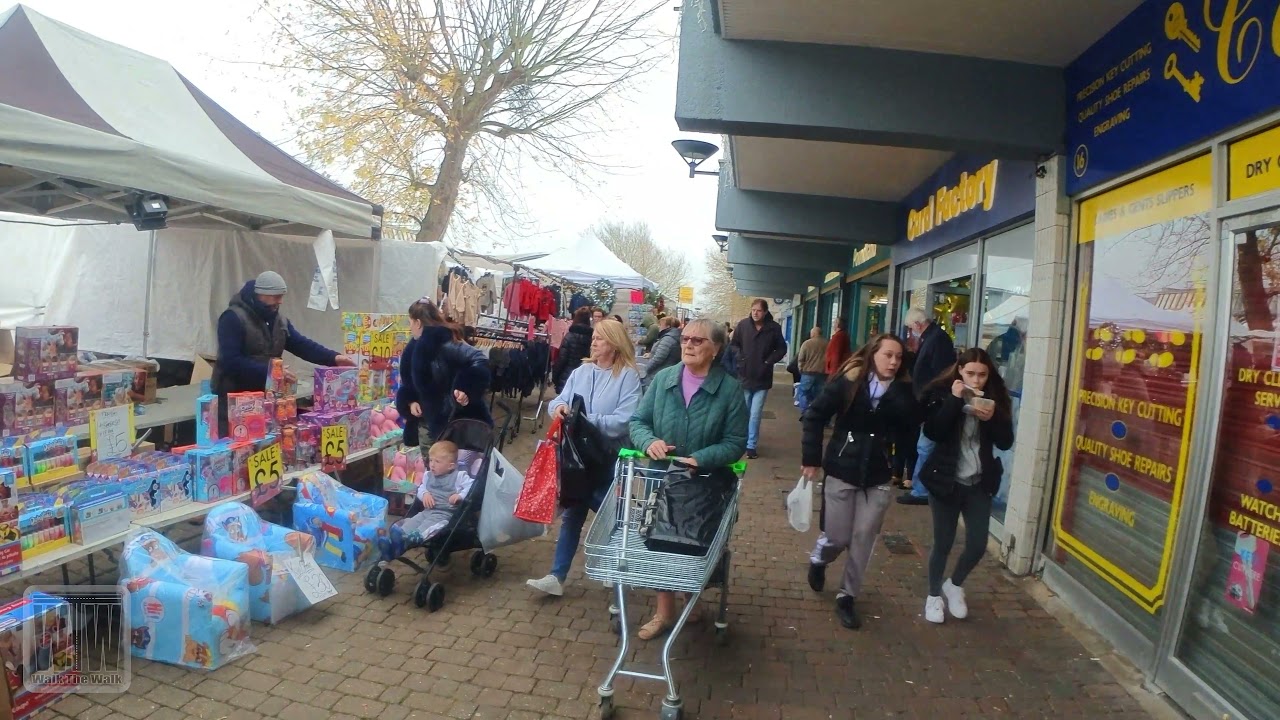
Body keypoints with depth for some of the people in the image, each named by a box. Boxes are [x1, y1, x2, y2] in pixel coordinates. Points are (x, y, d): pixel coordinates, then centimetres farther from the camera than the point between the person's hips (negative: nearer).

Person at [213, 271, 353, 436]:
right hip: (234, 398, -7)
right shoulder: (233, 318, -15)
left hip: (264, 395, 7)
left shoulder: (278, 319, 9)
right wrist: (269, 371, -28)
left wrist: (333, 358, -14)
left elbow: (302, 344, 1)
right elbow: (231, 361, -23)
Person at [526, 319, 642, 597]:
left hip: (609, 458, -5)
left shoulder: (628, 376, -12)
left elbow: (623, 421, -20)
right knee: (571, 514, 10)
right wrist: (559, 406, -21)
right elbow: (560, 399, 2)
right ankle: (557, 576, 17)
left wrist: (587, 420, -23)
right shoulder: (581, 372, 5)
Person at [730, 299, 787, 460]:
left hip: (762, 379, -2)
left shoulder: (774, 328, -8)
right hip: (744, 376, 2)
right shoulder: (743, 324, -5)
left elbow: (781, 349, 4)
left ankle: (751, 446, 5)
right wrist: (739, 359, -4)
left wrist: (769, 361, -6)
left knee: (755, 414, -3)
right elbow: (734, 344, 8)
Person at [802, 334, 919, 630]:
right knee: (837, 537, 5)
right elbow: (815, 416, -6)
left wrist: (894, 387, -25)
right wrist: (811, 458, -10)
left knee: (864, 539, 5)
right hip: (842, 471, -2)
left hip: (878, 477, 3)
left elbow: (913, 421, -19)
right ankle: (818, 561, 40)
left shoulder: (903, 391, -1)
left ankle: (847, 597, 22)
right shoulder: (848, 382, -9)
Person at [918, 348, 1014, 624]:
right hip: (946, 480, -3)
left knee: (977, 545, 3)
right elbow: (932, 433, -21)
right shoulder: (941, 392, -8)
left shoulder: (996, 397, 1)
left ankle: (955, 585, 32)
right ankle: (934, 595, 29)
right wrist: (954, 400, -25)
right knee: (943, 544, 7)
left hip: (980, 483, 3)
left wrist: (992, 417, -19)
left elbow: (1006, 442, -2)